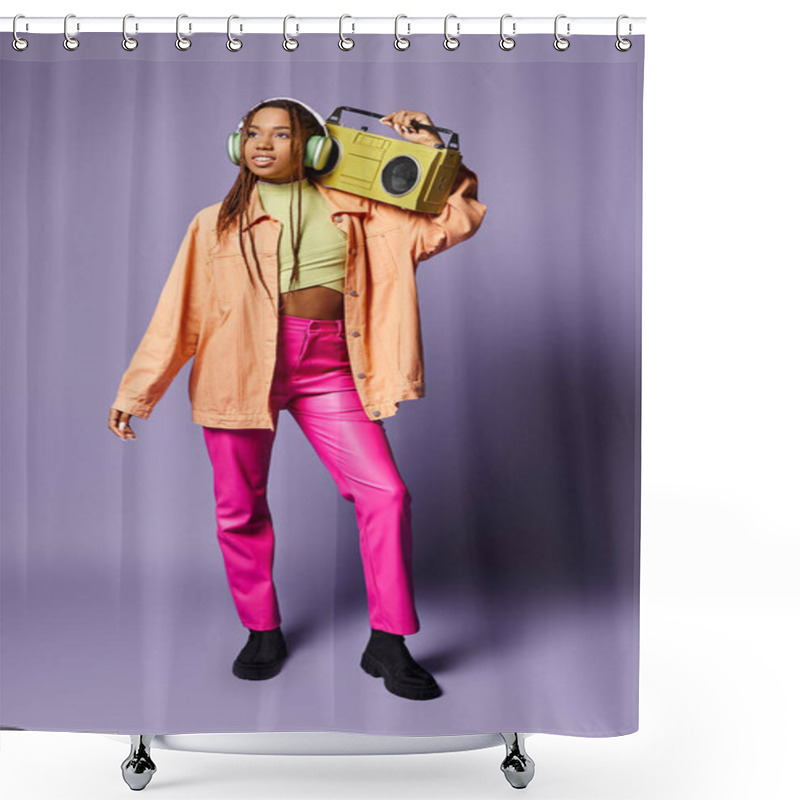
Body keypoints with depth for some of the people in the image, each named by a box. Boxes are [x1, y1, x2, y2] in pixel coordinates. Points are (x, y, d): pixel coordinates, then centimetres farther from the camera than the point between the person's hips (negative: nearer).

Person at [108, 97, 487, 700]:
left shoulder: (353, 210, 12)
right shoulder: (217, 223, 11)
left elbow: (449, 224, 12)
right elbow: (179, 312, 11)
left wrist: (432, 152, 2)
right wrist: (136, 390, 11)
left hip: (328, 367, 0)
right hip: (240, 366, 0)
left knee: (385, 493, -9)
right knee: (240, 508, 5)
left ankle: (388, 644, 6)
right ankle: (263, 633, 28)